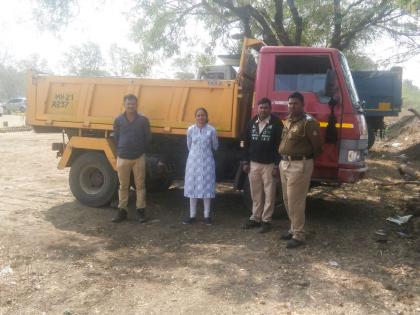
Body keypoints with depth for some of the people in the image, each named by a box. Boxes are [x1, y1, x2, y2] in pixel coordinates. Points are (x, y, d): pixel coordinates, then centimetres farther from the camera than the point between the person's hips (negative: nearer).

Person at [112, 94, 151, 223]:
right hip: (122, 158, 1)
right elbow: (116, 138, 11)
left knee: (140, 185, 4)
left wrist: (141, 151, 8)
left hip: (139, 158, -1)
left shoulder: (143, 120, -3)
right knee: (123, 186, 9)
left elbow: (147, 138, 5)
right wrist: (121, 150, 12)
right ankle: (122, 211, 18)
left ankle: (140, 210, 13)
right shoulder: (118, 120, 1)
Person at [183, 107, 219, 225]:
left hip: (207, 162, -2)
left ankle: (207, 215, 12)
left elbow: (215, 146, 8)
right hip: (193, 161, 2)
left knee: (206, 187, 2)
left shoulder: (211, 130, -7)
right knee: (192, 187, 5)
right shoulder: (190, 129, -1)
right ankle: (192, 215, 14)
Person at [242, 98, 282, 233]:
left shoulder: (276, 123, -7)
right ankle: (255, 218, 21)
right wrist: (245, 162, 7)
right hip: (254, 164, 4)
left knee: (269, 194, 2)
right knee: (255, 194, 11)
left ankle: (266, 220, 11)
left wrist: (277, 165, -13)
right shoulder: (252, 123, 7)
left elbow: (280, 145, -9)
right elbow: (246, 143, 11)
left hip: (269, 164, -4)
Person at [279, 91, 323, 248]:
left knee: (295, 201, -5)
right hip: (285, 163, 9)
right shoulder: (287, 121, 12)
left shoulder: (308, 122, -14)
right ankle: (293, 228, 29)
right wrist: (283, 159, 17)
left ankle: (298, 235, 6)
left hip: (299, 165, -9)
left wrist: (307, 158, 4)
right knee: (288, 200, 15)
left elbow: (317, 145, -11)